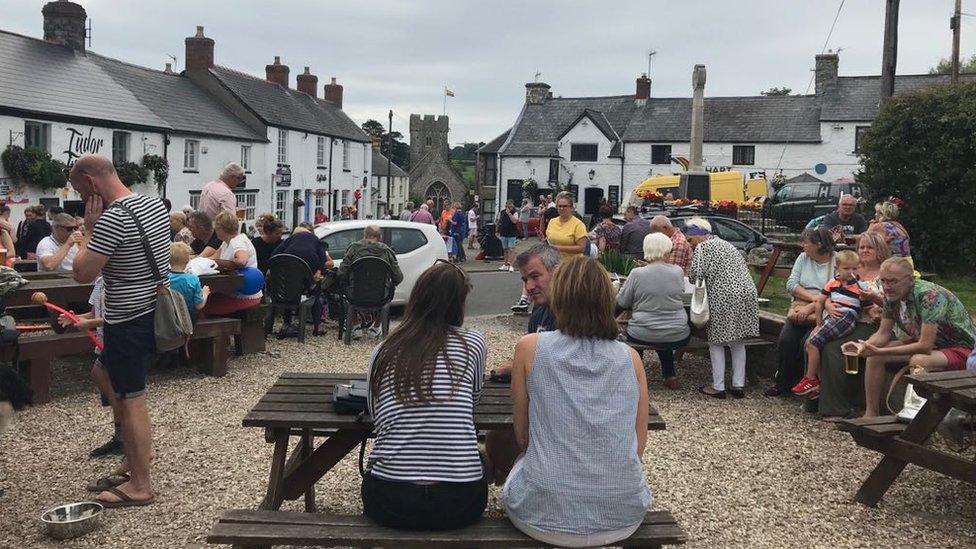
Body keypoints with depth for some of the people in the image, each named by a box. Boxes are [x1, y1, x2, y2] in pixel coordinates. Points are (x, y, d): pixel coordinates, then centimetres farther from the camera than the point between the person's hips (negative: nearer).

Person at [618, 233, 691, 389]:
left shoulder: (637, 274, -14)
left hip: (643, 337, -2)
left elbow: (621, 303, -4)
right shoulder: (678, 272, -7)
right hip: (678, 338, 2)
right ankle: (670, 374, 32)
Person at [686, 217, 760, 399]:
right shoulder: (726, 244, 23)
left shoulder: (702, 248, -2)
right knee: (738, 342, 16)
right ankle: (739, 385, 17)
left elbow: (697, 274, -15)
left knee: (716, 342, 4)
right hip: (746, 293, 8)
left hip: (724, 297, -8)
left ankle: (718, 387, 6)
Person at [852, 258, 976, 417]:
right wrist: (864, 345, -19)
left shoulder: (928, 295, -29)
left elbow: (925, 346, -33)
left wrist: (879, 351, -34)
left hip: (960, 349, -8)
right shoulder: (892, 295, -5)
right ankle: (870, 415, 1)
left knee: (918, 361, -37)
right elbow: (883, 334, 4)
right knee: (874, 355, -5)